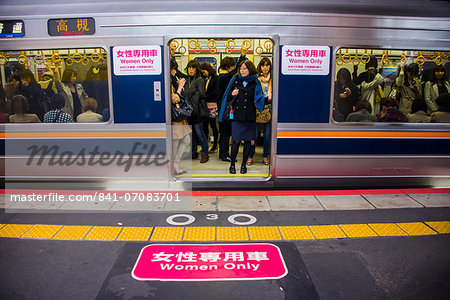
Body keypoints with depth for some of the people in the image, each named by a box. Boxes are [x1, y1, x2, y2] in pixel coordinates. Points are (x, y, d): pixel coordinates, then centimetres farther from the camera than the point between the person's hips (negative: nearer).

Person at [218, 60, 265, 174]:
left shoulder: (255, 83, 6)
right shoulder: (235, 81, 10)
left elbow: (259, 99, 6)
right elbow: (227, 98, 15)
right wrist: (232, 94, -6)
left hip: (249, 116, 0)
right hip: (237, 116, 0)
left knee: (247, 141, 5)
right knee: (236, 141, -5)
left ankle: (244, 165, 20)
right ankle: (232, 165, 12)